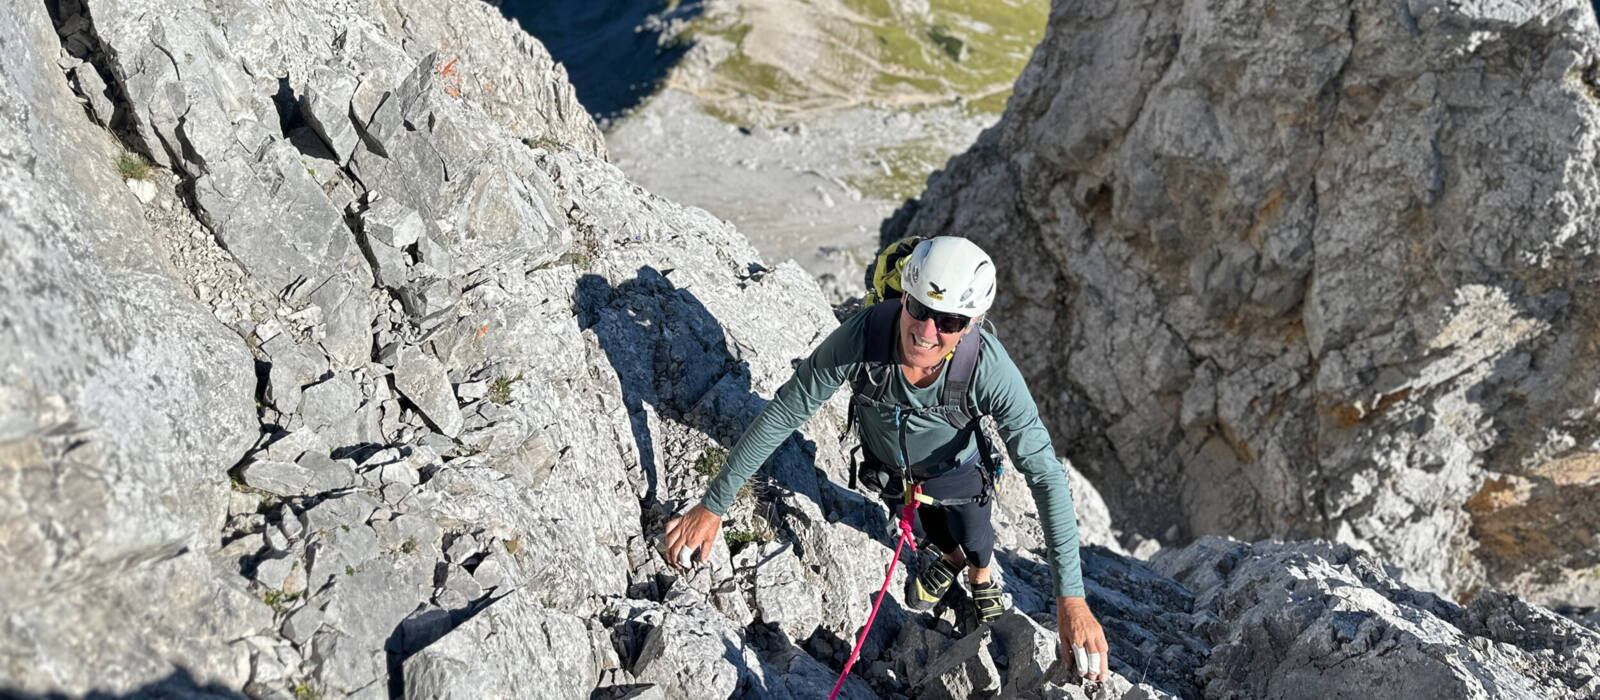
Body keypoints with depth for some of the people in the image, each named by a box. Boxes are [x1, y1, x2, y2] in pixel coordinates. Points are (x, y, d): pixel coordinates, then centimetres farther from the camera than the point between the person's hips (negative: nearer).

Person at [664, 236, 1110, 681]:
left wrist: (1071, 599, -44)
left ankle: (981, 576, 62)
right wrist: (713, 506, -27)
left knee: (974, 536, 23)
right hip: (886, 460, 1)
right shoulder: (859, 337, -42)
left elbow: (1045, 476, -38)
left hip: (956, 467, -1)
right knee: (930, 522, 29)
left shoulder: (991, 368, -42)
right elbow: (781, 416, -32)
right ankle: (951, 558, 65)